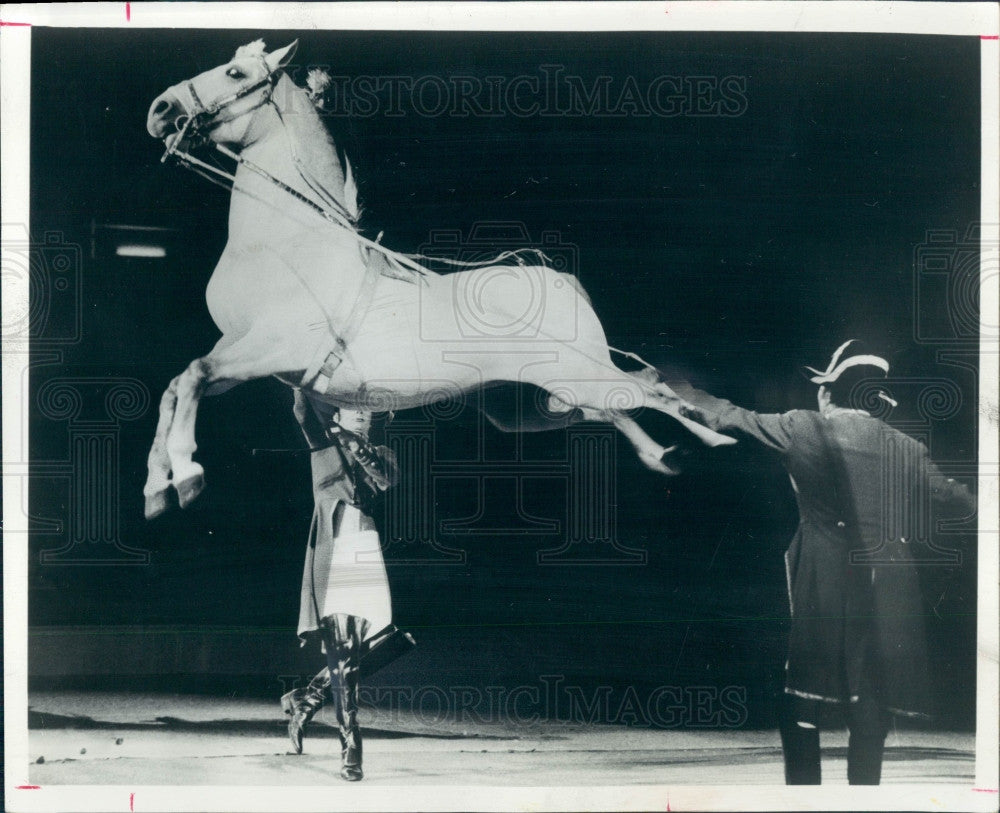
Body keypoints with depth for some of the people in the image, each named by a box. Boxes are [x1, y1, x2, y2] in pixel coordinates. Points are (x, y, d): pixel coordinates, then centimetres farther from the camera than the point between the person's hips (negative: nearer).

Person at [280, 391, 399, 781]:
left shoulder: (380, 454, 19)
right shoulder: (324, 445, 13)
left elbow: (388, 479, -3)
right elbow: (304, 412, -5)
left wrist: (357, 446, -15)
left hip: (370, 563, 4)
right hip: (333, 558, -4)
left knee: (353, 656, 5)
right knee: (342, 657, -8)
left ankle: (303, 701, 30)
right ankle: (350, 748, -4)